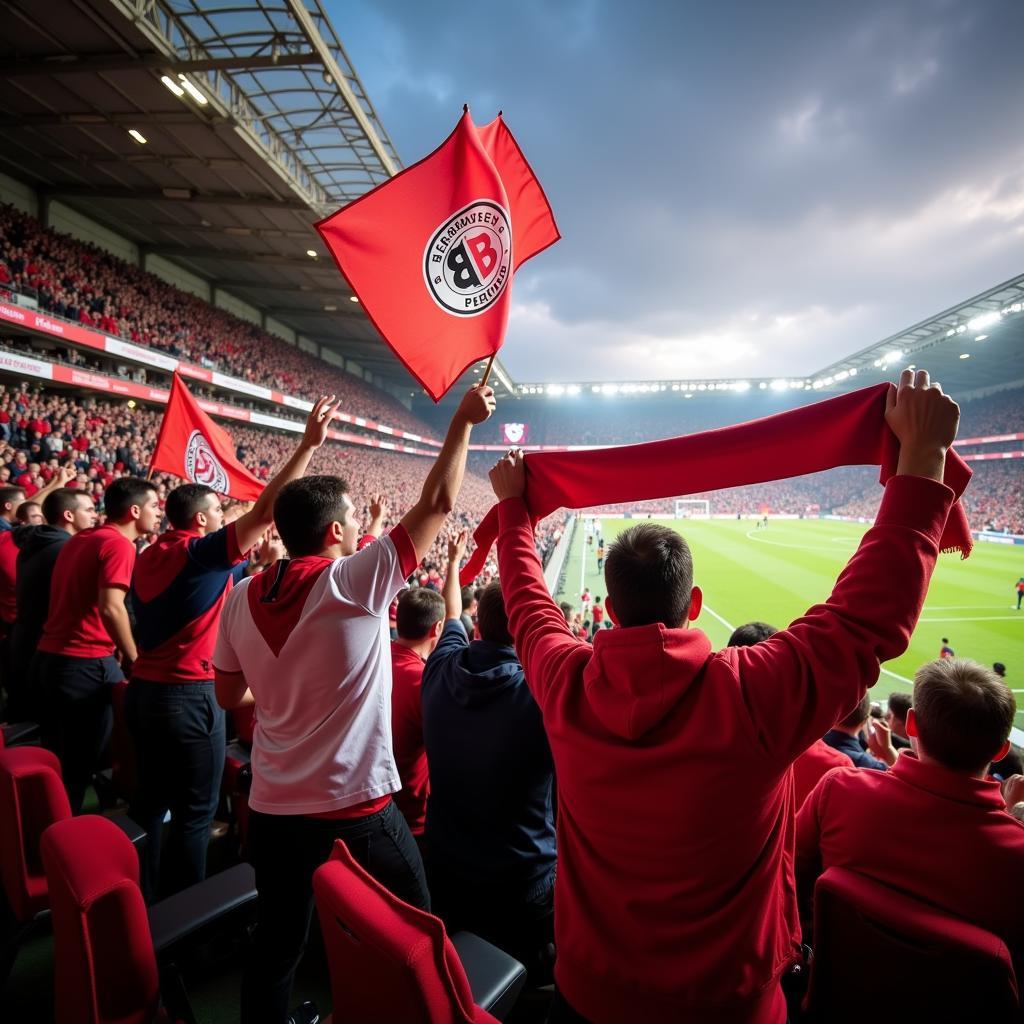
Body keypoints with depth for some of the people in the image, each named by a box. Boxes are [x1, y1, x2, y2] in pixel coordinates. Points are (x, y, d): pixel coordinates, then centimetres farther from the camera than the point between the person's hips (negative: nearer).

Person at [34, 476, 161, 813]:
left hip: (49, 657, 9)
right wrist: (134, 660, -15)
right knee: (77, 769, 6)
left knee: (54, 763, 21)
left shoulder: (79, 539, 14)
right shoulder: (119, 544, -15)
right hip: (84, 664, -9)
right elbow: (111, 608, -26)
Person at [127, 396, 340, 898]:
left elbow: (150, 622, 18)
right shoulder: (202, 552, -17)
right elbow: (265, 512, -26)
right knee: (194, 812, 5)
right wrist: (309, 445, -28)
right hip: (190, 696, -9)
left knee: (151, 799, 21)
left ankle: (140, 898, 35)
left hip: (145, 690, 9)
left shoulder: (148, 557, 8)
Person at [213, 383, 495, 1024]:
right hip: (355, 811, -5)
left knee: (276, 946, 24)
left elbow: (230, 696, 10)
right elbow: (437, 504, -14)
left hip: (272, 811, 5)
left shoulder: (243, 598, -2)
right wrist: (464, 422, -5)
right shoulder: (356, 582, -18)